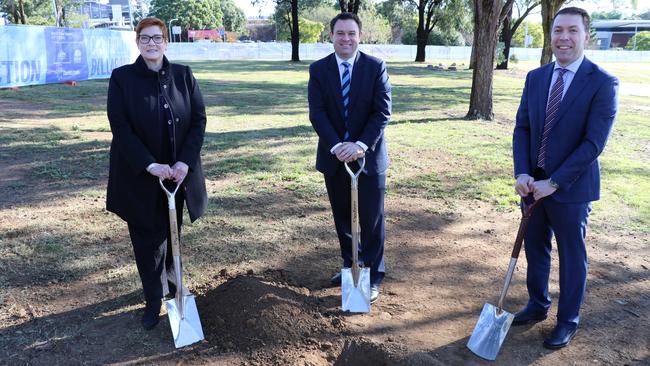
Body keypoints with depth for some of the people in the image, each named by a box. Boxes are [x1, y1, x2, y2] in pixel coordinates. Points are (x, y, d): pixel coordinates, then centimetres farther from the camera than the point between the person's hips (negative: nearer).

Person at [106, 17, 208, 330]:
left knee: (172, 232, 17)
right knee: (147, 238, 5)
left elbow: (199, 119, -2)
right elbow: (120, 127, -11)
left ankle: (168, 280, 40)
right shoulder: (122, 78, -5)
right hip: (139, 176, -2)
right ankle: (154, 299, 20)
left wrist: (185, 162, -13)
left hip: (178, 172, 2)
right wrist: (150, 165, -20)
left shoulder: (183, 75, 1)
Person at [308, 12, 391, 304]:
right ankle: (350, 267, 29)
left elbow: (382, 111, -9)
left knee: (370, 219, 3)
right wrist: (337, 146, -19)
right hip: (334, 156, 2)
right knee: (342, 217, 13)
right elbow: (317, 113, -6)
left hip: (368, 156, -2)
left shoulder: (375, 67, -4)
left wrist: (360, 145, -21)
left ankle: (372, 277, 16)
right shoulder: (318, 69, 1)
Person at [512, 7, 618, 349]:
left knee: (571, 256, 10)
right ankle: (537, 305, 39)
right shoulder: (535, 77, 4)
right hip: (533, 184, 5)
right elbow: (522, 128, 3)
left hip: (572, 188, -5)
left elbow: (594, 142, -17)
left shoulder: (602, 83, -13)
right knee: (535, 248, 17)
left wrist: (553, 182, -20)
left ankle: (568, 321, 29)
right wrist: (522, 173, -10)